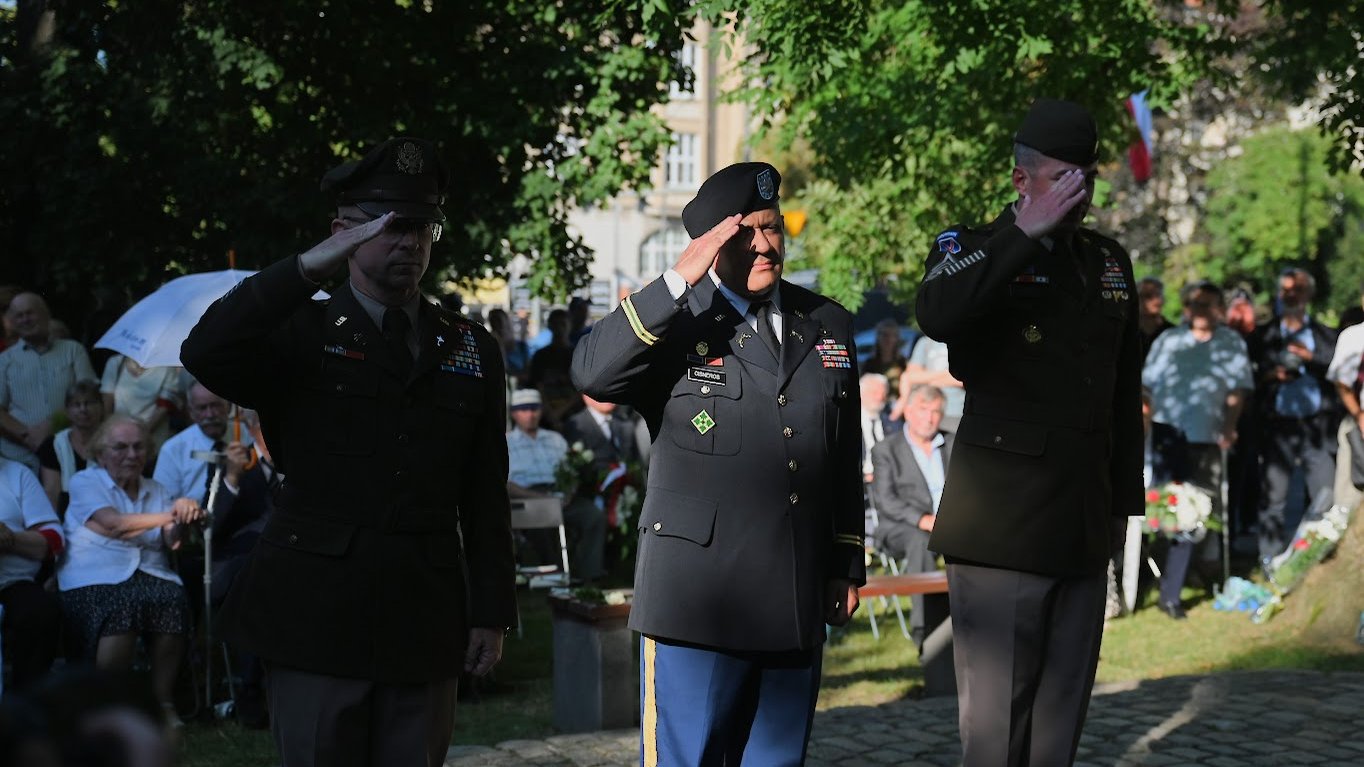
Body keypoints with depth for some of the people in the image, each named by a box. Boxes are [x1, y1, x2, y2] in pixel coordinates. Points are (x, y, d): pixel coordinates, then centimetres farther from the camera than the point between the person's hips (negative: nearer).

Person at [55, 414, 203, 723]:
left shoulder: (157, 490, 23)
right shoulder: (85, 483, 10)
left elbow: (173, 542, 7)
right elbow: (113, 523, -9)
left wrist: (182, 518, -15)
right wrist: (169, 515, -12)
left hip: (150, 575, 4)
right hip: (95, 579, -3)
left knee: (172, 600, -32)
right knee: (122, 607, -37)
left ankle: (164, 701, -20)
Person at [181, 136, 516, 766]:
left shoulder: (472, 351, 12)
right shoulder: (299, 337, 3)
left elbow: (486, 496, 10)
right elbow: (204, 355, -19)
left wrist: (492, 614, 5)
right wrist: (312, 265, -24)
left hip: (424, 631, 3)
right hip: (315, 622, -2)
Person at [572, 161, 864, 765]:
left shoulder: (828, 326, 14)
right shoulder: (675, 324, -1)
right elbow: (591, 374, -22)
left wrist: (847, 567, 18)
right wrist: (679, 280, -23)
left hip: (797, 605, 5)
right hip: (699, 600, -4)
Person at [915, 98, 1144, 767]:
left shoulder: (1109, 262, 14)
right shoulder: (973, 251, -2)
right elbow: (938, 316, -27)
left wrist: (1124, 501, 19)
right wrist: (1027, 233, -23)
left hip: (1083, 534, 6)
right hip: (1001, 528, -5)